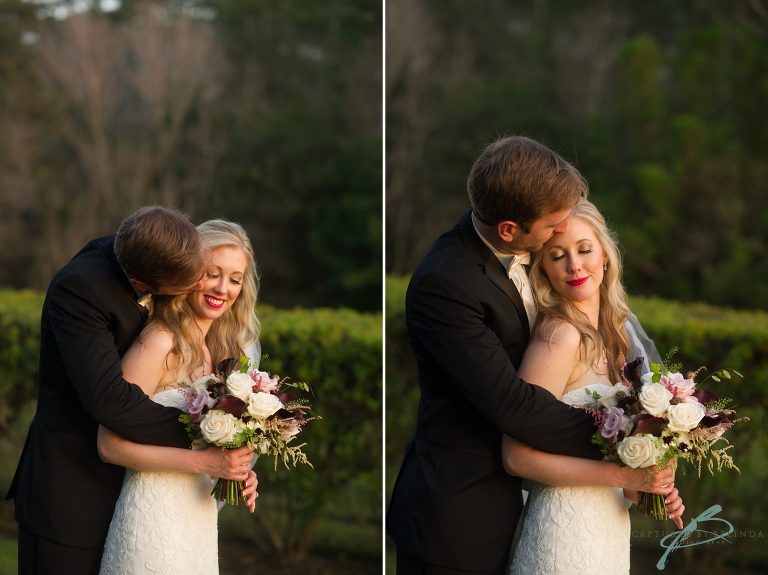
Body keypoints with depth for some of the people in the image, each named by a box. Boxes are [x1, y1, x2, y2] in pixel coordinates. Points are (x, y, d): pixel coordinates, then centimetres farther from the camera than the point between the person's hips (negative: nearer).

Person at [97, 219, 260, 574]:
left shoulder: (214, 349, 6)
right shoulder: (160, 342, -18)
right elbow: (111, 444, -20)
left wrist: (237, 473, -3)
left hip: (199, 513, 8)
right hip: (156, 514, -8)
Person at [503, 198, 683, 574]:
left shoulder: (605, 334, 7)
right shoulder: (562, 335, -17)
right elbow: (518, 457, -21)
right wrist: (624, 475, -21)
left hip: (607, 525, 8)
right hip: (567, 529, -8)